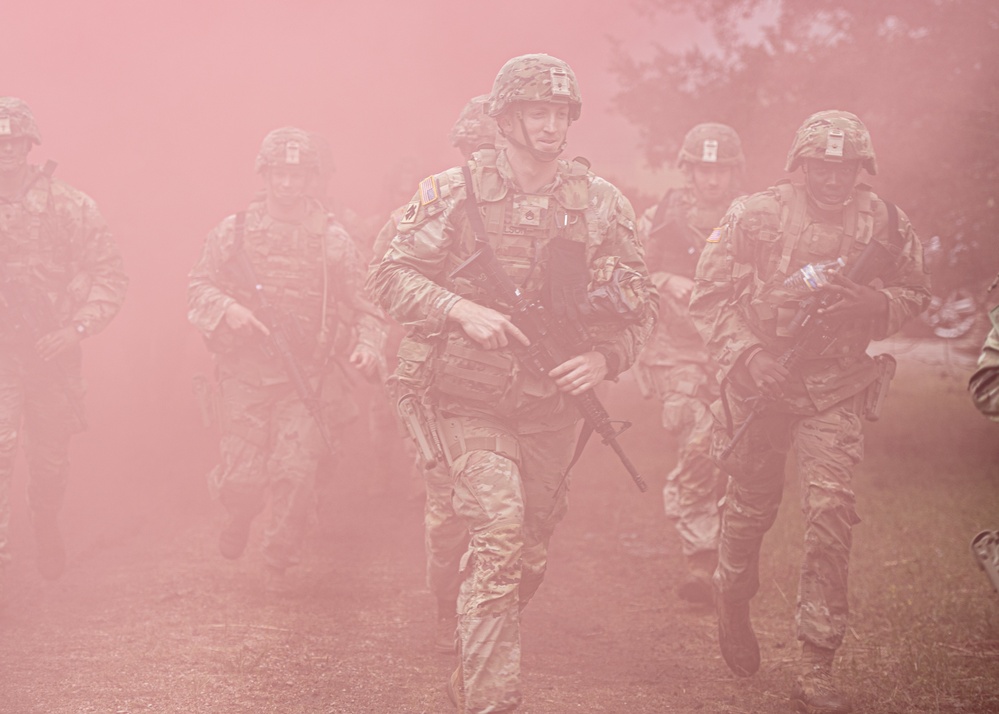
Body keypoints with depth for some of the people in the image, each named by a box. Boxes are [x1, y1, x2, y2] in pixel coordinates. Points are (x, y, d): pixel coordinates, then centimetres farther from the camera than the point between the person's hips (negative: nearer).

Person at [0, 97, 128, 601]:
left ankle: (46, 527, 43)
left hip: (52, 353, 1)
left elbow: (110, 274, -1)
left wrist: (78, 328, -12)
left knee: (50, 456, 15)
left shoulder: (68, 205, -2)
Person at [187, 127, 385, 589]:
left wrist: (366, 343, -11)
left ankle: (278, 561, 15)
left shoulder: (332, 238, 3)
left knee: (295, 473, -9)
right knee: (242, 476, -3)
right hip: (245, 373, 0)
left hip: (307, 377, 0)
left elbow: (362, 304, 7)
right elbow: (199, 286, 10)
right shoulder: (235, 231, 4)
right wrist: (226, 309, -10)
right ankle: (239, 517, 34)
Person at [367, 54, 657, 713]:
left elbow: (640, 305, 10)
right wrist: (462, 310, -17)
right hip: (471, 402, -4)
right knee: (498, 533, -19)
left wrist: (604, 359, -8)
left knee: (531, 554, 13)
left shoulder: (601, 204, 3)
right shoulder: (456, 193, -4)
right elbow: (391, 277, -2)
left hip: (552, 404, 4)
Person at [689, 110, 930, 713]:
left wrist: (870, 302, -12)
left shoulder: (886, 225, -1)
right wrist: (747, 353, -17)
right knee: (751, 506, 13)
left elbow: (916, 296, 10)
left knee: (832, 510, -14)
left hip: (836, 390, 0)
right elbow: (710, 295, -2)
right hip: (760, 380, 0)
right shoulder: (756, 216, -6)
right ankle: (734, 601, 46)